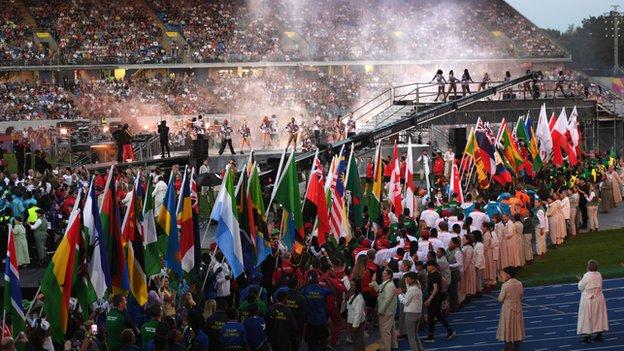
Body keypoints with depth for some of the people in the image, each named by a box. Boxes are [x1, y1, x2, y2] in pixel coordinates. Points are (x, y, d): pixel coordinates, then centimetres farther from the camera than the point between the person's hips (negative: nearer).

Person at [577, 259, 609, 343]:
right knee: (599, 316, 15)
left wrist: (580, 281, 9)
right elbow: (600, 285, 9)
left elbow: (581, 287, -9)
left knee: (587, 317, 4)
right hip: (599, 298, 5)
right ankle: (599, 334, 20)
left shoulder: (587, 276, -19)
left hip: (588, 298, -5)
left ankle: (587, 336, 7)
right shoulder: (599, 275, -2)